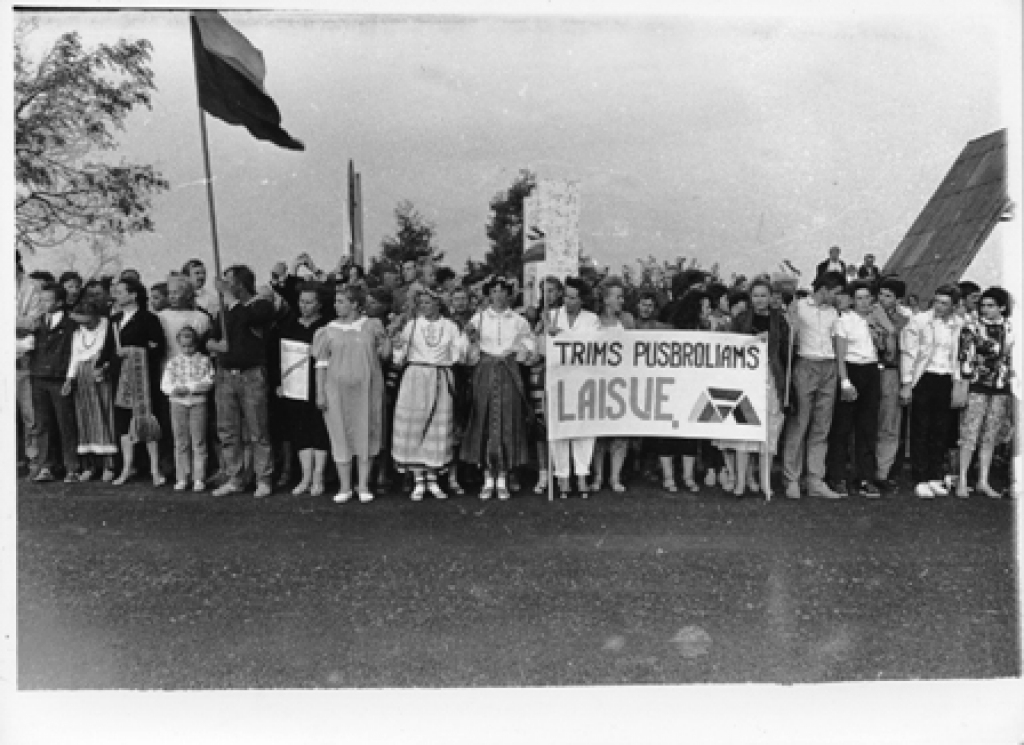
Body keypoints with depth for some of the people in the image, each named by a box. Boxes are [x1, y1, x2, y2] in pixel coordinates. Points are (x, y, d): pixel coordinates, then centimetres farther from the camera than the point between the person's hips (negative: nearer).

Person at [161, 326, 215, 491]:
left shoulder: (204, 361, 2)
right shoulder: (173, 362, 8)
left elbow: (208, 382, -8)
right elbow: (164, 384, 2)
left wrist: (188, 387, -15)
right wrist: (174, 389, -18)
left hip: (198, 403, -2)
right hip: (177, 403, 2)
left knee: (198, 442, 1)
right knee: (180, 442, 7)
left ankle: (199, 479, 7)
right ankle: (182, 478, 14)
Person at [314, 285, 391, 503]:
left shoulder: (373, 326, 4)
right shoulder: (329, 330, 6)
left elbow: (385, 352, 12)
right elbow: (321, 364, 4)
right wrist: (320, 393, -1)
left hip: (367, 389, 0)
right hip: (337, 389, 0)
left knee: (367, 434, 2)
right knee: (341, 435, 1)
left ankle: (364, 485, 11)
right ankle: (345, 487, 11)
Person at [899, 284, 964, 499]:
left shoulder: (957, 325, 7)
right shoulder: (919, 321, -5)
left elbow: (958, 355, 14)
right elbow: (908, 353, -5)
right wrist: (906, 384, -8)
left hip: (945, 381, 4)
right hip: (923, 378, -4)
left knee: (940, 431, 7)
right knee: (920, 431, -1)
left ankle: (935, 478, 16)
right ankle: (920, 481, 4)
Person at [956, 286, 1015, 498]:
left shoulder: (1009, 329, 8)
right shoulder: (971, 327, -3)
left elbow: (1012, 358, 15)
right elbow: (963, 357, -6)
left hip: (1001, 388, 4)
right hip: (977, 387, -4)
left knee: (990, 437, 8)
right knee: (970, 435, -4)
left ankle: (983, 481, 17)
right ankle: (962, 481, 3)